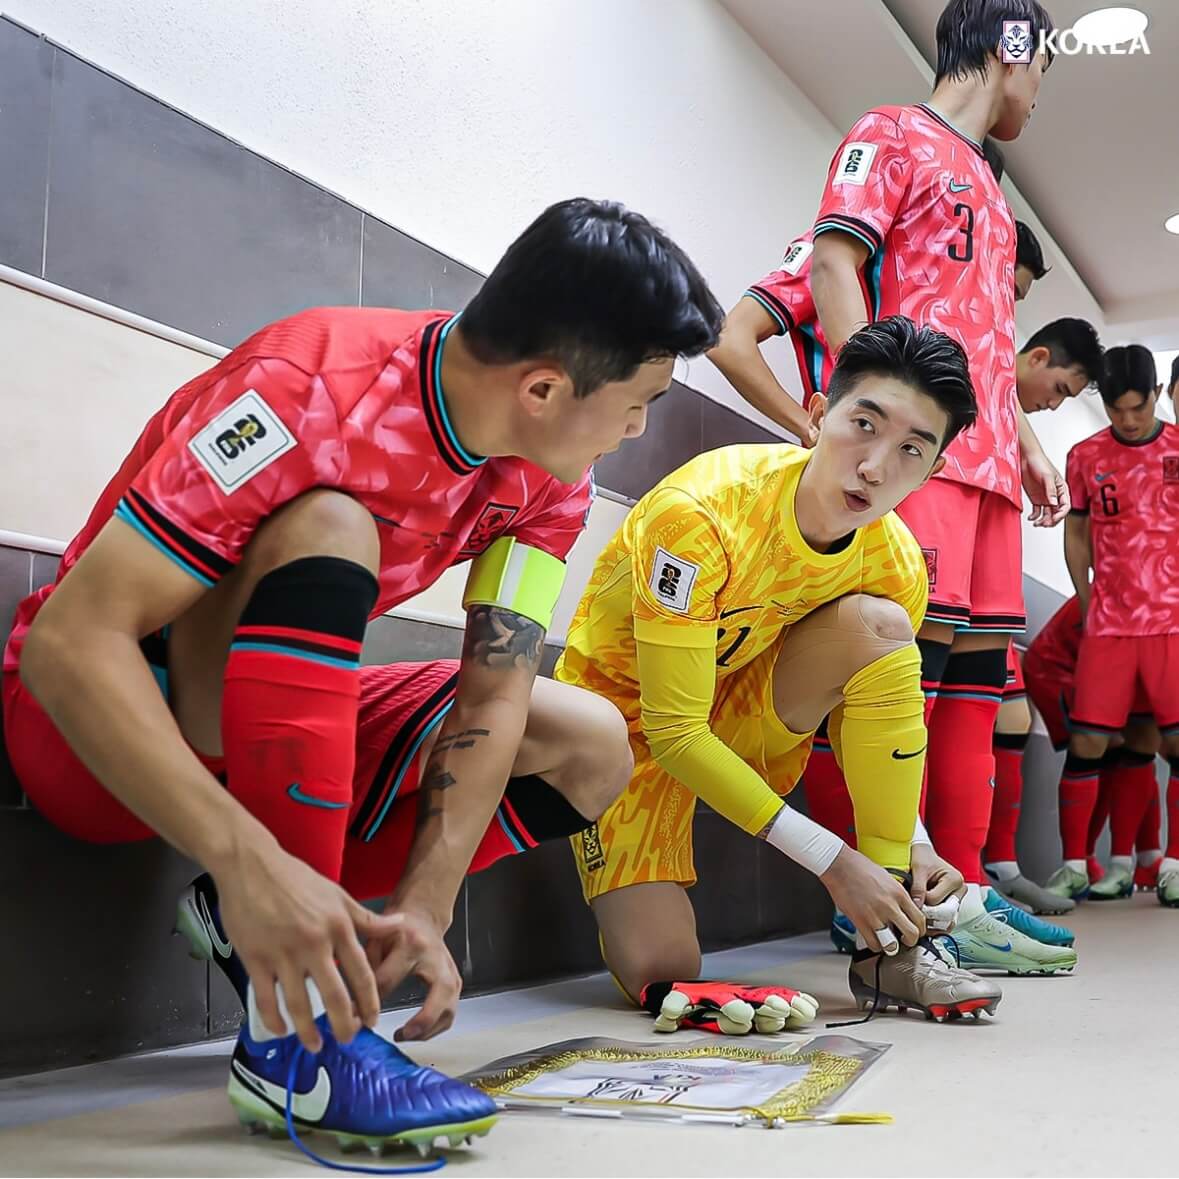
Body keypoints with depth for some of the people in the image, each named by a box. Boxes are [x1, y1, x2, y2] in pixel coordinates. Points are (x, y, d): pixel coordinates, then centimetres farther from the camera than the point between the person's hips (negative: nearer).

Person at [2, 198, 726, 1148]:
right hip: (93, 718, -6)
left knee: (592, 746, -3)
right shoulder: (314, 394, -30)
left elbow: (495, 698, -10)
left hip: (273, 728, 7)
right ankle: (298, 1043, -30)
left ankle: (268, 927, -4)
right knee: (324, 530, -35)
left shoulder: (546, 479, -8)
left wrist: (425, 905, -24)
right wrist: (248, 859, -44)